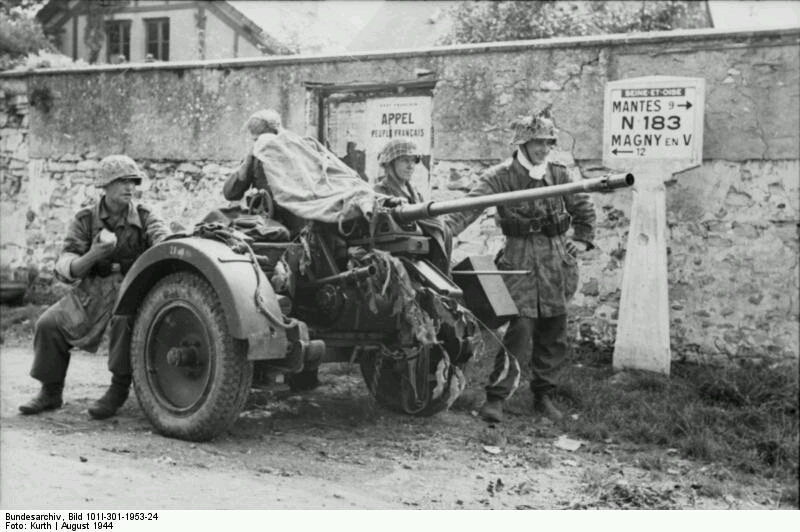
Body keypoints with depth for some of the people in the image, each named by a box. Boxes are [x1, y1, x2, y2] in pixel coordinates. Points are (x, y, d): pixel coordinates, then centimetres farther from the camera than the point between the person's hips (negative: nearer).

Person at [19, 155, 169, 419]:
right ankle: (50, 393, 6)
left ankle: (118, 390, -20)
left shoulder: (144, 217, 1)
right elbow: (65, 270, -5)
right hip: (92, 289, 3)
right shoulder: (85, 220, 2)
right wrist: (94, 254, -26)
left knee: (125, 318, -35)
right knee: (49, 323, -13)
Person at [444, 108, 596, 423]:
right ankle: (495, 398, -4)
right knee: (519, 329, -13)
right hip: (519, 260, -5)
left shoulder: (559, 175, 8)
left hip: (556, 261, 5)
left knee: (554, 335, 8)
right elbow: (469, 206, -18)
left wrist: (582, 240, 12)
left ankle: (543, 396, 23)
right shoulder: (500, 176, -6)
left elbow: (583, 209, 23)